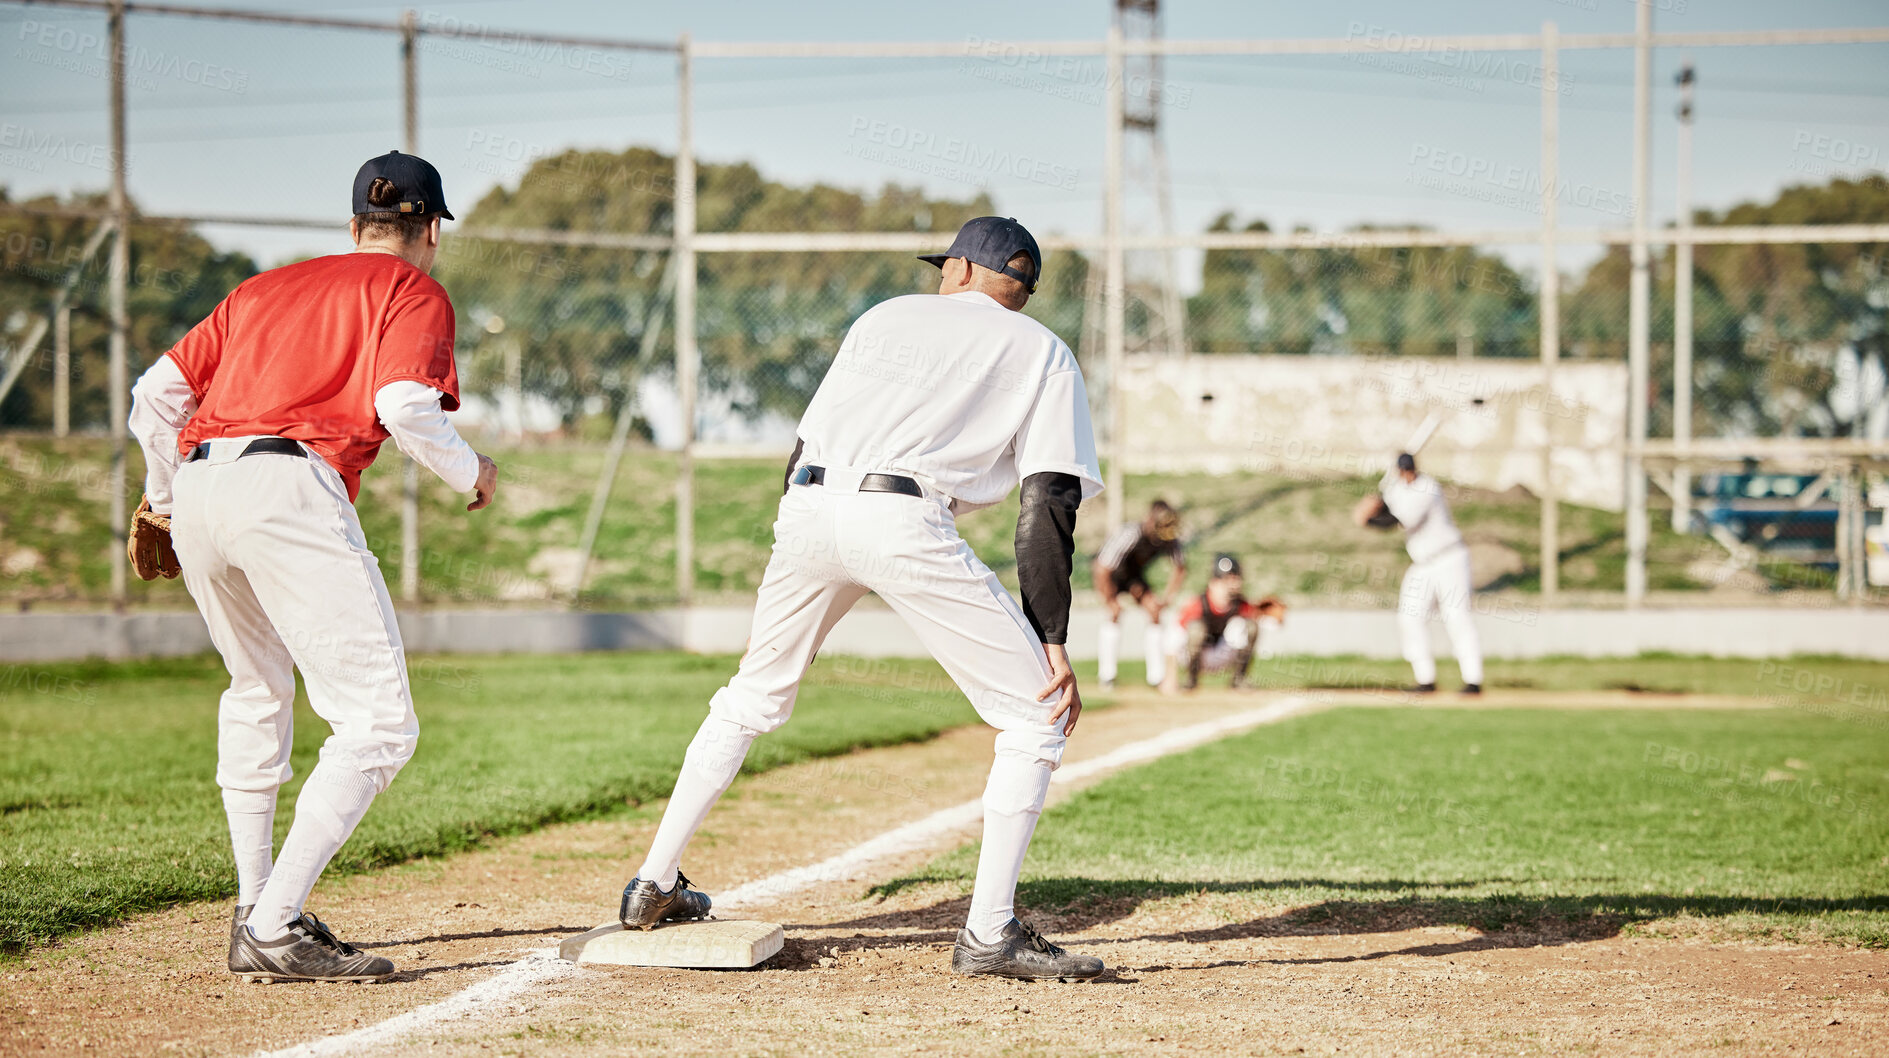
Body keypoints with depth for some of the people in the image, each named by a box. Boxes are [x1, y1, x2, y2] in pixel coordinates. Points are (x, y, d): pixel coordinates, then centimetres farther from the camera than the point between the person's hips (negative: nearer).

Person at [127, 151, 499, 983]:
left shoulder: (264, 287, 30)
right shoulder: (414, 292, 12)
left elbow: (157, 393, 24)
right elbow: (402, 404, -8)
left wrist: (162, 498, 39)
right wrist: (470, 472, 10)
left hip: (198, 485, 7)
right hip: (286, 485, -7)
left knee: (258, 691, 30)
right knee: (378, 724, -7)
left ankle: (255, 906, 31)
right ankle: (273, 931, -17)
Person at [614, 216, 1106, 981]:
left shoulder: (886, 317, 29)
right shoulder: (1042, 353, 17)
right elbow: (1048, 502, 3)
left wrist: (778, 603, 30)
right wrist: (1052, 641, 1)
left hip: (807, 507, 5)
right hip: (904, 522, -5)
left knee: (751, 699, 27)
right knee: (1038, 714, 4)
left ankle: (654, 887, 32)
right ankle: (990, 934, -4)